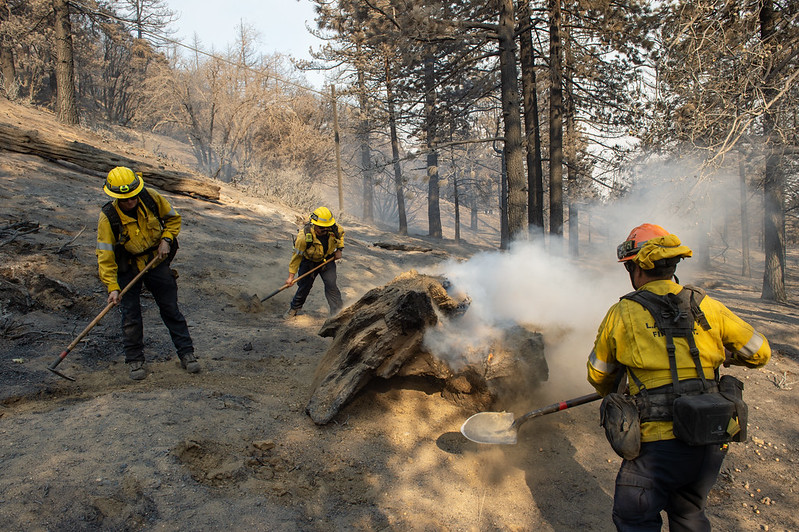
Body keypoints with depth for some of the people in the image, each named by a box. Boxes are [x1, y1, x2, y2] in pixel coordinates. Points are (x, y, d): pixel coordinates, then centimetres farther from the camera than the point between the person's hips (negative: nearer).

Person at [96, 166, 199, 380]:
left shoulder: (152, 198, -16)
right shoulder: (108, 218, -22)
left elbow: (173, 218, 4)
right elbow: (105, 256, -20)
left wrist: (166, 239, -13)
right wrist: (112, 287, -27)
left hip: (157, 261, 2)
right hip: (127, 268, -2)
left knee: (170, 309, 6)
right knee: (130, 315, -1)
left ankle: (187, 353, 15)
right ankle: (135, 361, 17)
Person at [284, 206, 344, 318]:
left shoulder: (334, 229, -24)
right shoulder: (304, 235, -32)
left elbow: (341, 233, 5)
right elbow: (297, 256, -20)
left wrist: (339, 249, -6)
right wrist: (291, 276, -16)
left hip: (327, 260, 2)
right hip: (309, 262, -1)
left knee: (331, 285, -13)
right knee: (304, 286, 5)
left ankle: (337, 313, -6)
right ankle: (294, 308, 32)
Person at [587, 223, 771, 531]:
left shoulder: (621, 314, -4)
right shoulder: (706, 306, 3)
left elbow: (598, 376, 10)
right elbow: (760, 353, 13)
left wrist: (611, 394, 32)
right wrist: (723, 356, 33)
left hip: (659, 441, -4)